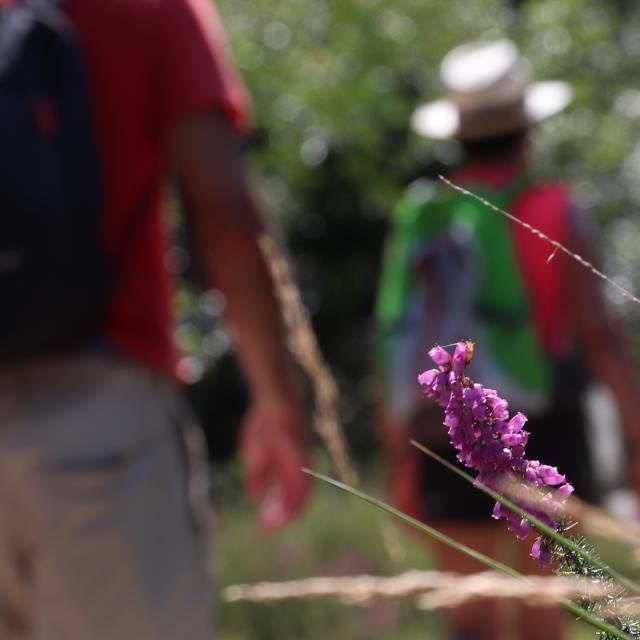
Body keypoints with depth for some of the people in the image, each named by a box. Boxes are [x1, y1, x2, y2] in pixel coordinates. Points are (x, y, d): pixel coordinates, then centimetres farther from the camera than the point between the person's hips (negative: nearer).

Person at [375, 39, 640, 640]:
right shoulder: (554, 213, -5)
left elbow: (394, 347, 4)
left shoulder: (416, 218, 5)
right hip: (541, 434, -3)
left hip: (449, 440, 3)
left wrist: (400, 464, 10)